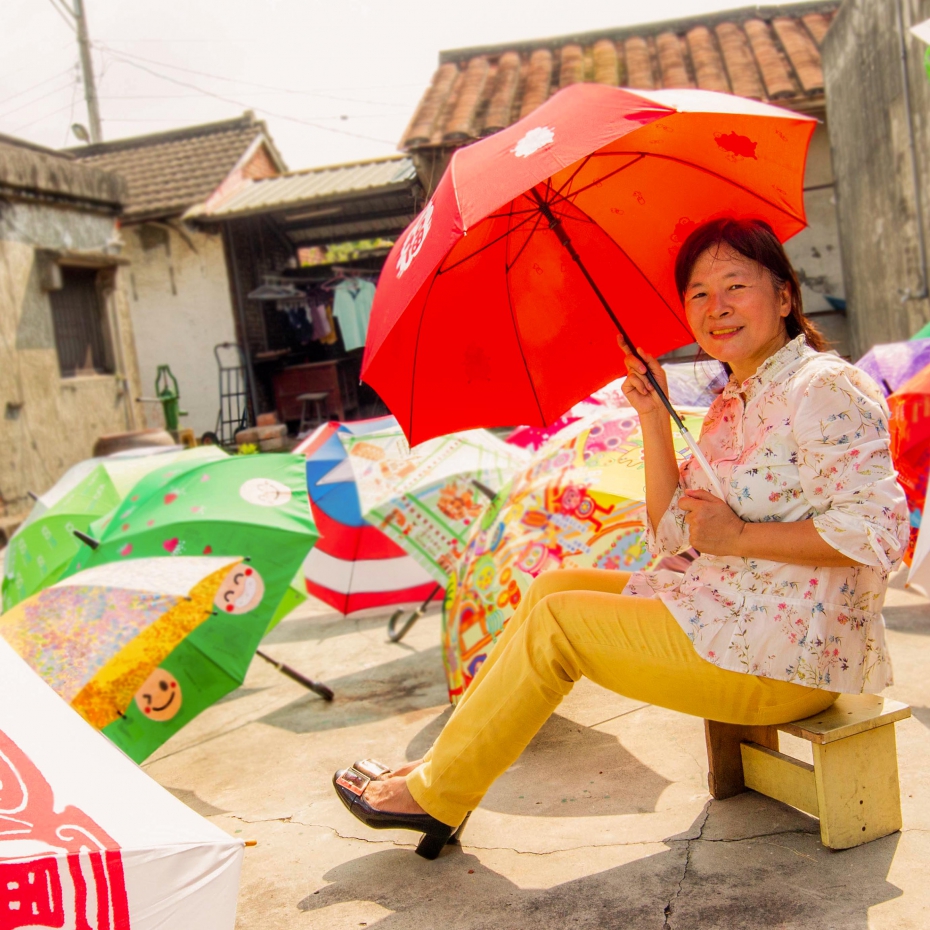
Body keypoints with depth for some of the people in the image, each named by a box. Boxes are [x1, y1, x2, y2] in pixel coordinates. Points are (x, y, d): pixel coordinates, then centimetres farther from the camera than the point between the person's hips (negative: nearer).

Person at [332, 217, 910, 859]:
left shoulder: (825, 388, -13)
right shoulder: (731, 406, 14)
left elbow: (879, 529, -22)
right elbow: (672, 534, 7)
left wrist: (739, 536, -20)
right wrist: (654, 417, -1)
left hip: (792, 652, -9)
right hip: (733, 615, 9)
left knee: (558, 620, -13)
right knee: (552, 588, 5)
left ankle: (435, 795, 2)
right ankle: (447, 764, 11)